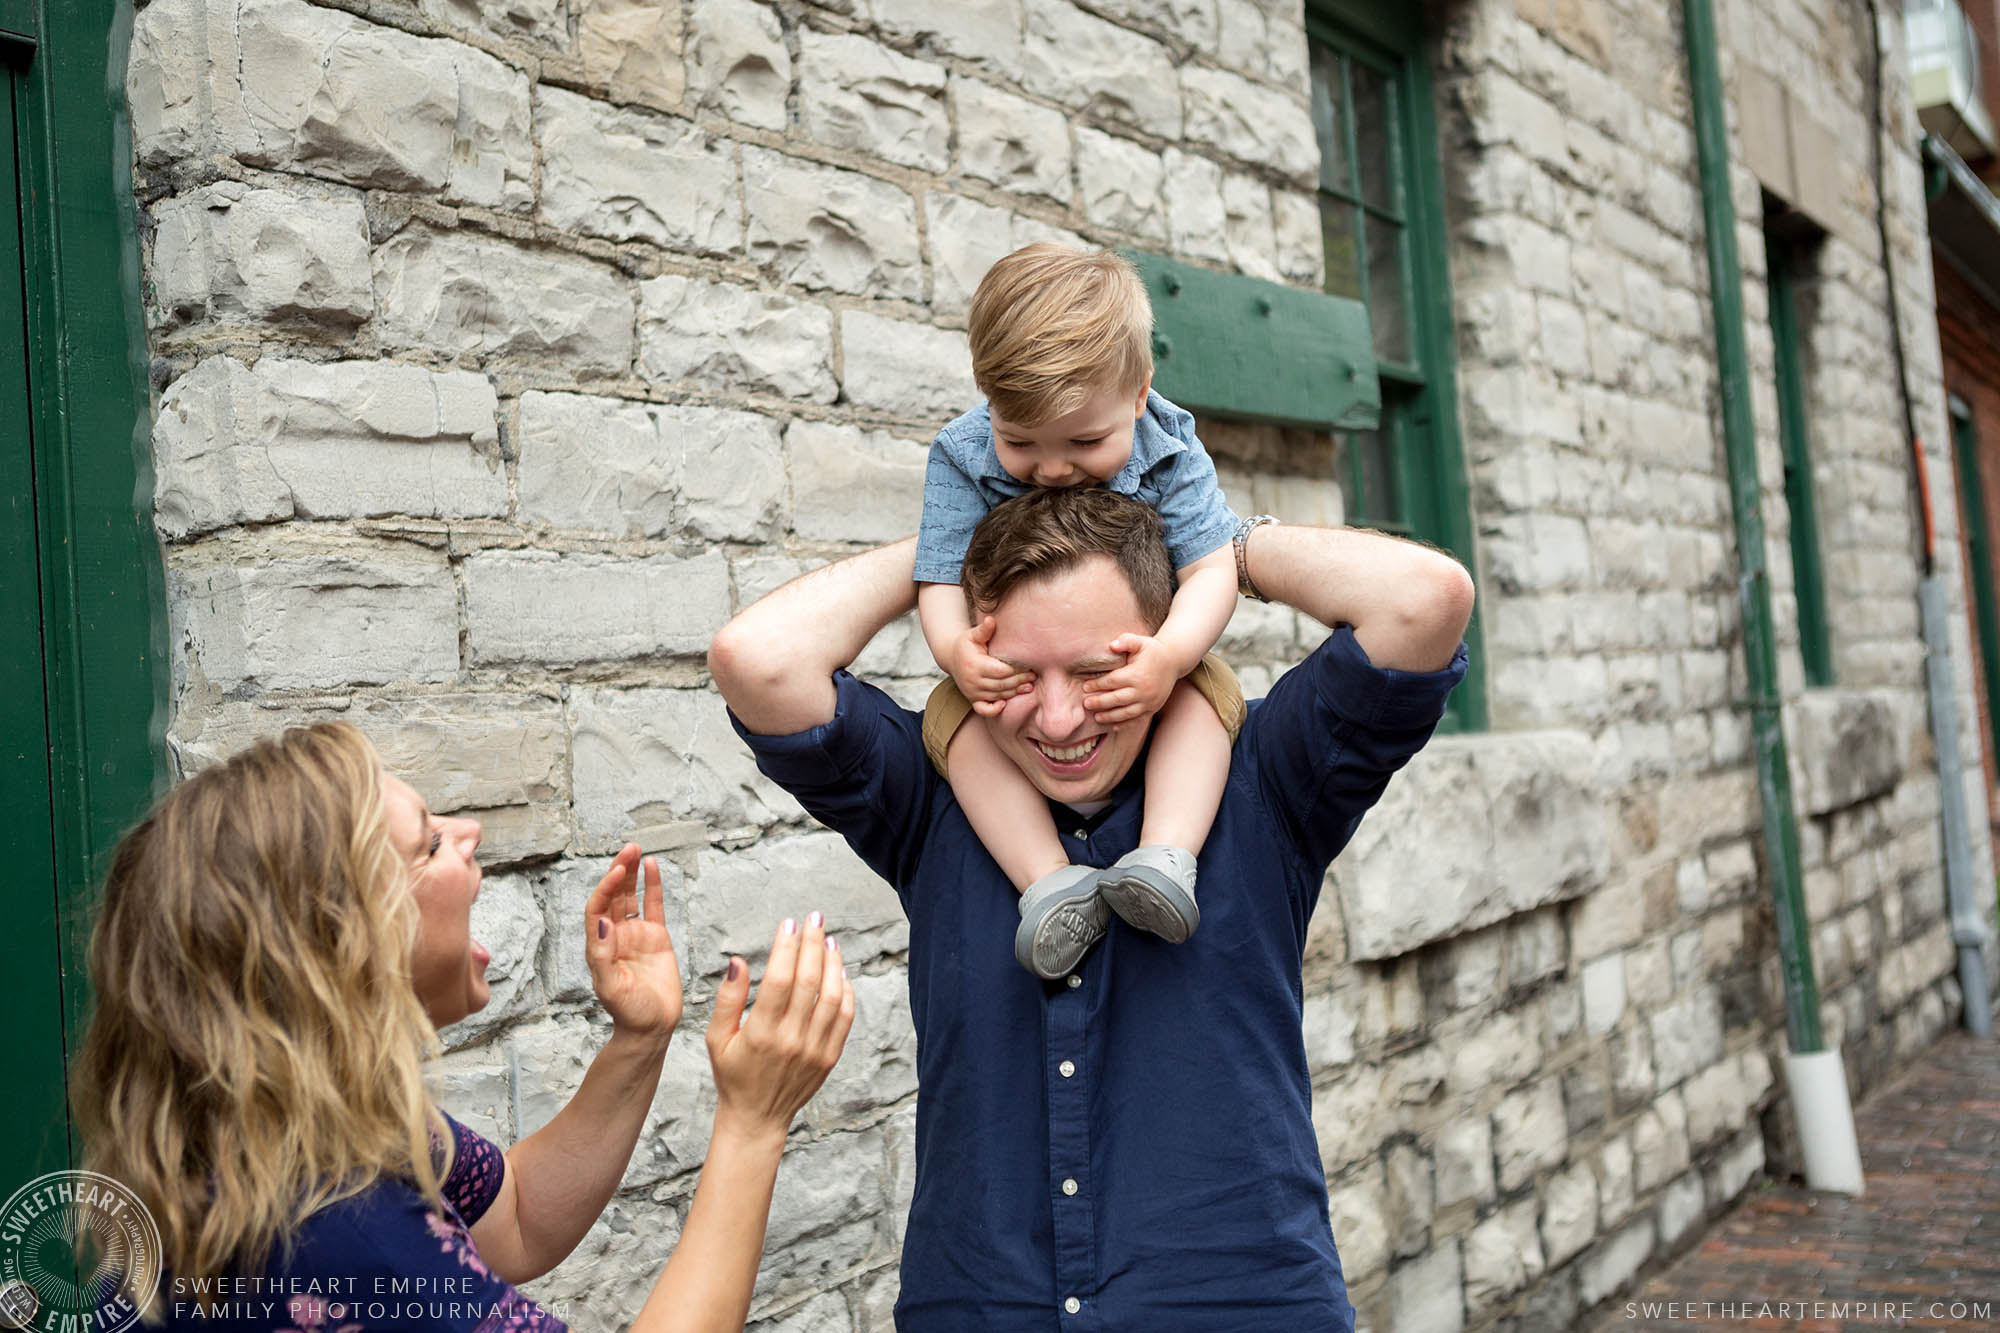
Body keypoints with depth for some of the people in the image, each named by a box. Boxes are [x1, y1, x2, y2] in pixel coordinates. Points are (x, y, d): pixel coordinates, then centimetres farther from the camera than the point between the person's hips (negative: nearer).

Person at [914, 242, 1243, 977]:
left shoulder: (1169, 453, -16)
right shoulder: (963, 458, -15)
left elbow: (1211, 569, -21)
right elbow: (941, 580, -17)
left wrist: (1170, 655, -43)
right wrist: (956, 652, -42)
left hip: (1139, 668, 0)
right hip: (1014, 672, 1)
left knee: (1209, 689, -29)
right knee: (953, 716, -27)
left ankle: (1169, 855, -38)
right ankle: (1047, 877, -38)